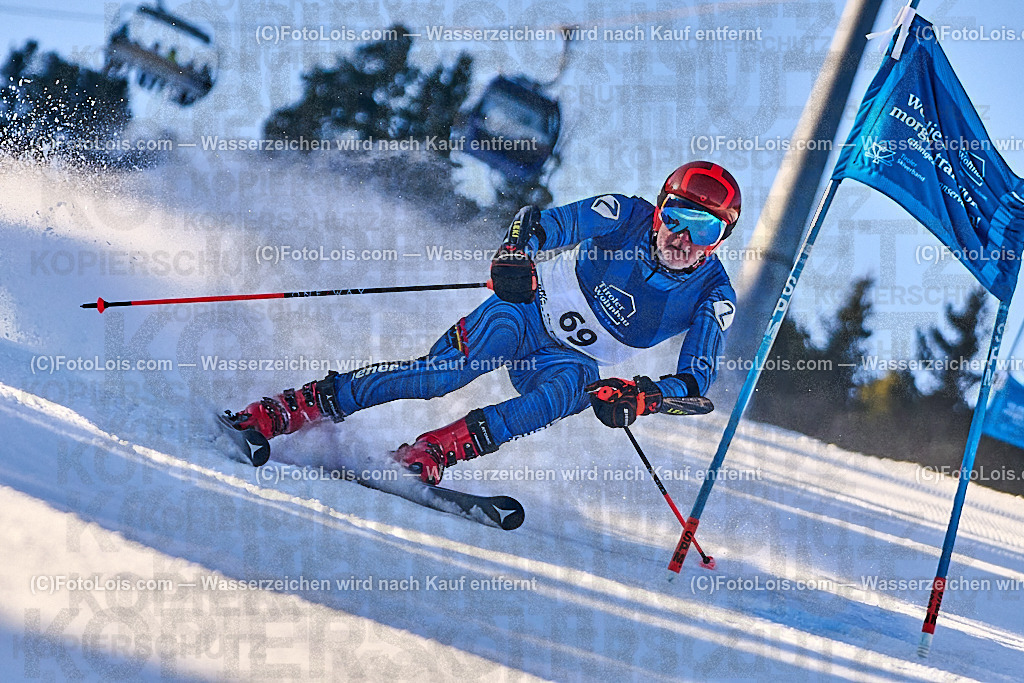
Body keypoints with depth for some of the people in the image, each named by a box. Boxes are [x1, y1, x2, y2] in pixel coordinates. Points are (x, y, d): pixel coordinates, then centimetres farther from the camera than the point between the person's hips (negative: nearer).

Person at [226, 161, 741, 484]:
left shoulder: (713, 296, -12)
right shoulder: (626, 217, -15)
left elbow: (697, 380, -15)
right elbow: (544, 222, -16)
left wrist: (645, 397, -35)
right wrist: (514, 251, -39)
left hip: (571, 362, 2)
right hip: (527, 310, -1)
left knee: (570, 389, -35)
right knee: (444, 372, -27)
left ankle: (431, 452, -42)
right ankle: (293, 408, -26)